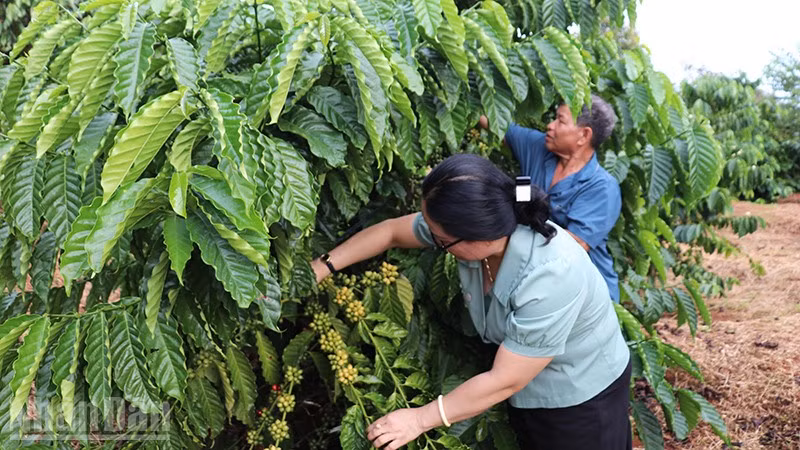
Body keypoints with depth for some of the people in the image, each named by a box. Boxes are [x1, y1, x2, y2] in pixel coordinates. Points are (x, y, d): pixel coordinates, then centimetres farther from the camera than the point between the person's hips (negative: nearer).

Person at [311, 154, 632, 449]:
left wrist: (420, 419, -21)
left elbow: (503, 381, -30)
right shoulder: (480, 223, -21)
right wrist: (322, 268, -4)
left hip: (582, 398, -5)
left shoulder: (549, 281, -40)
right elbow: (392, 231, -5)